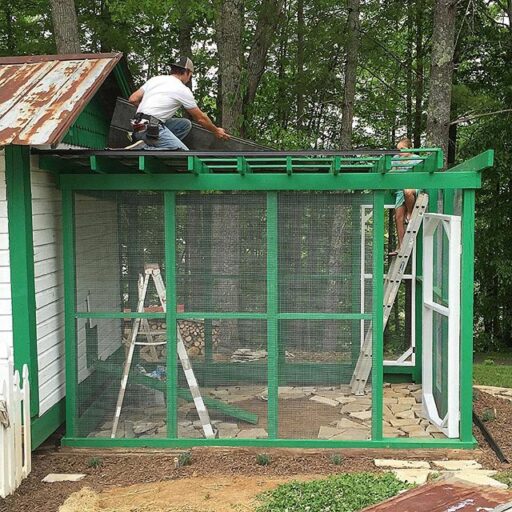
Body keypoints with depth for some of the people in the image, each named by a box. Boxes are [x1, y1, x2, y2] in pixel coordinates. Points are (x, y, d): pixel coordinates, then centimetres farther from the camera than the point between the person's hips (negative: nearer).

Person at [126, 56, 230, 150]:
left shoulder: (155, 79, 18)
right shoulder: (183, 90, 0)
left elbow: (133, 99, 14)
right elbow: (200, 118, 8)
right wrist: (216, 131, 23)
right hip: (152, 127, -8)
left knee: (185, 124, 15)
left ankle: (151, 146, 1)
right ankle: (144, 150, -20)